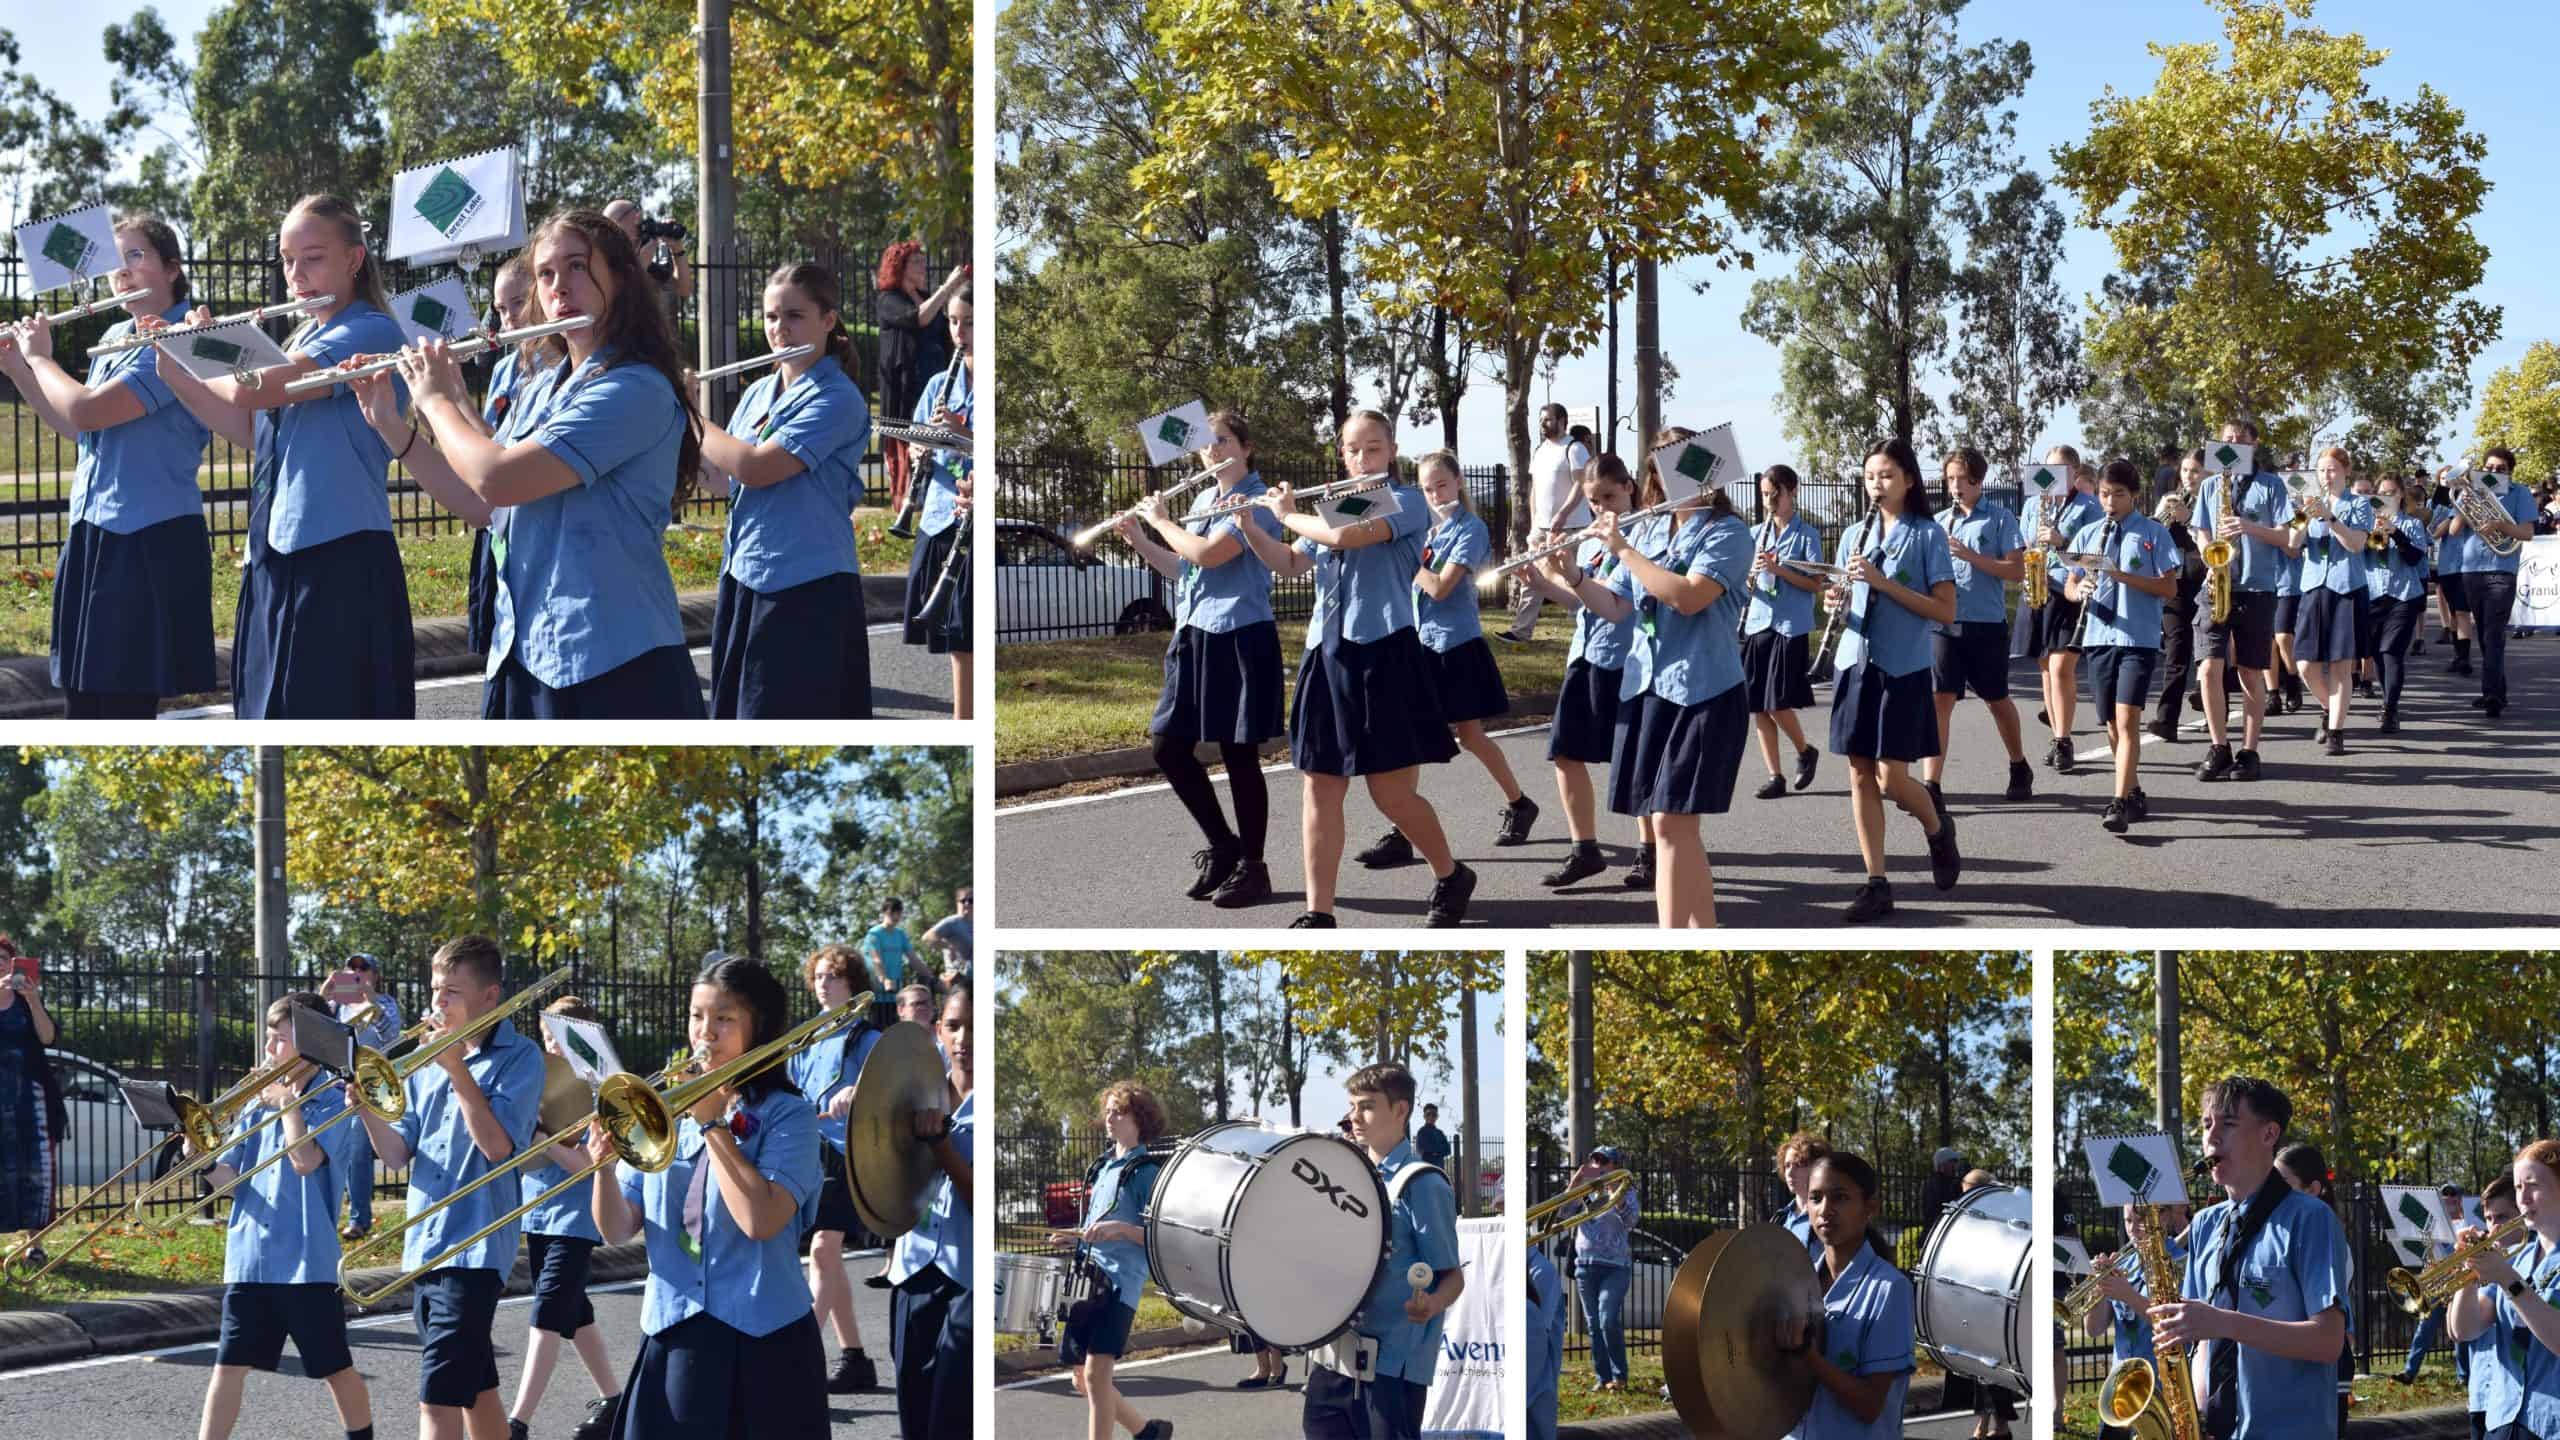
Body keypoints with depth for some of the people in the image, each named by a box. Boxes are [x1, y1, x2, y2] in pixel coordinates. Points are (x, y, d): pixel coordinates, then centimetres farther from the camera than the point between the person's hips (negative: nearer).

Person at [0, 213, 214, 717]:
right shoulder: (113, 338, 13)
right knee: (81, 700, 11)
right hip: (90, 532, 8)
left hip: (148, 541, -8)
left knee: (125, 702, -4)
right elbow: (73, 427, 20)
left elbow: (86, 411, -22)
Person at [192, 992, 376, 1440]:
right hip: (249, 1258, 5)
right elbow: (226, 1175, 7)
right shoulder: (258, 1101, 11)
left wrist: (287, 1100, -12)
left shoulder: (334, 1102, -5)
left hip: (307, 1261, -5)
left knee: (336, 1369, 7)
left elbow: (305, 1159, -22)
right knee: (228, 1366, 2)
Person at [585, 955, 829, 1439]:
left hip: (761, 1343, -4)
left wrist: (712, 1123, -14)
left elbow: (761, 1220, -19)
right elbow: (618, 1231, 4)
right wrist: (604, 1168, -15)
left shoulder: (787, 1115, -4)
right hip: (671, 1335, 4)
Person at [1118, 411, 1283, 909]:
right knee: (1169, 748, 6)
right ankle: (1222, 845, 20)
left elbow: (1207, 554, -22)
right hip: (1193, 637, 8)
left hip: (1239, 639, -8)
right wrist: (1140, 542, 8)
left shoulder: (1257, 502, -11)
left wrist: (1159, 520, -8)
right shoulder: (1201, 500, 14)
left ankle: (1252, 867, 9)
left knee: (1239, 755, -2)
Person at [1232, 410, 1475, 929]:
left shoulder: (1408, 502, -5)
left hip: (1384, 655, -6)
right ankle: (1317, 914, 5)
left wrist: (1288, 515, -6)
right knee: (1320, 790, 2)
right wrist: (1246, 524, 2)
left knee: (1392, 794, -3)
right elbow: (1289, 566, 15)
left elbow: (1346, 537, -20)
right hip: (1327, 655, 6)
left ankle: (1451, 878, 22)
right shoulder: (1332, 507, 15)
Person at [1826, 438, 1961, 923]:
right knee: (1861, 776, 2)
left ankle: (1938, 828, 25)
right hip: (1856, 664, 5)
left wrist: (1883, 581, -18)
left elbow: (1946, 611, -10)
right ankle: (1877, 884, 8)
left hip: (1904, 669, -5)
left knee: (1891, 777, -7)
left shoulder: (1927, 535, -5)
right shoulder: (1855, 535, 10)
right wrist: (1838, 598, -8)